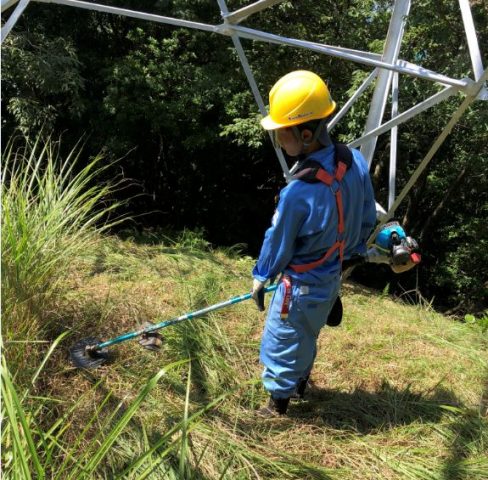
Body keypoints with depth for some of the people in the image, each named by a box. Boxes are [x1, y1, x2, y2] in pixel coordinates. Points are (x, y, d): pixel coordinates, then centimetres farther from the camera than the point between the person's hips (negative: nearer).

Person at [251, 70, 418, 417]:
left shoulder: (298, 192, -34)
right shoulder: (356, 162, -13)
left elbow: (278, 243, -17)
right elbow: (367, 220, 0)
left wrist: (261, 277, 2)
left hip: (303, 286, -7)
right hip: (333, 277, 7)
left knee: (281, 344, 16)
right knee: (307, 338, 30)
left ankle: (279, 405, 36)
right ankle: (300, 383, 53)